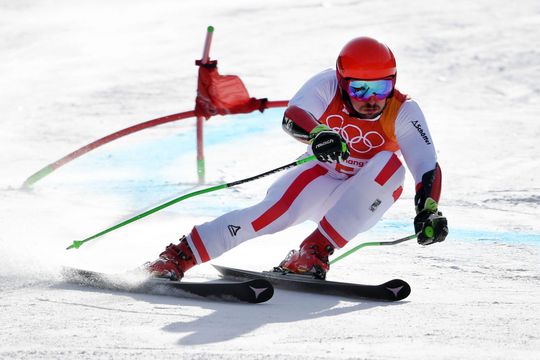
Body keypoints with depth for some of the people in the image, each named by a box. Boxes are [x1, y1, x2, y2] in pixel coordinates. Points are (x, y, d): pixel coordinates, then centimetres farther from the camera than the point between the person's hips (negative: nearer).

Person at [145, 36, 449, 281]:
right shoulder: (327, 86, -18)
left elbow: (428, 168, -23)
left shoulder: (403, 112, -19)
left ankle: (316, 251, -32)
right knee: (280, 209, -30)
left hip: (364, 198, 0)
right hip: (321, 177, 0)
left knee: (390, 164, -30)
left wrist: (429, 211, -40)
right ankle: (178, 257, -27)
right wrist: (317, 133, -56)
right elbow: (292, 117, -34)